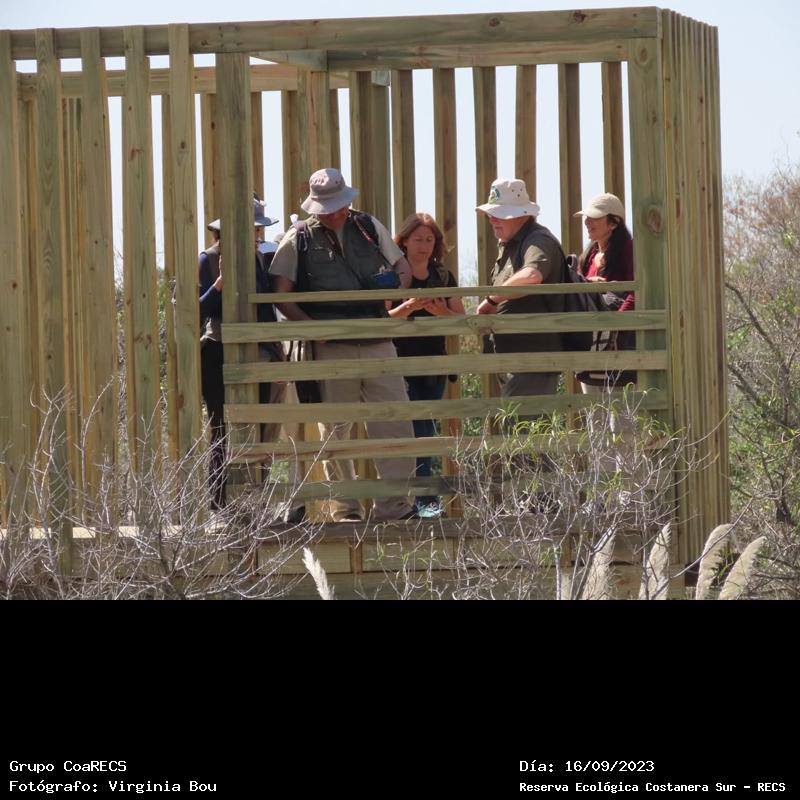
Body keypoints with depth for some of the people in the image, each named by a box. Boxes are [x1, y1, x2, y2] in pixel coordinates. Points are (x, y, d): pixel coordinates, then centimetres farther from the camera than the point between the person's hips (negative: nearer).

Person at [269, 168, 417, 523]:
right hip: (330, 348, -2)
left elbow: (403, 268, 22)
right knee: (335, 429, 3)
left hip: (378, 343, 2)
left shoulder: (369, 227, 13)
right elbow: (281, 295, -1)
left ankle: (394, 504, -2)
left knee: (395, 420, -5)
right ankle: (344, 507, 12)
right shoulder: (299, 239, 3)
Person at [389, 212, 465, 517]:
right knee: (417, 431, -12)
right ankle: (425, 499, -14)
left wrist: (441, 311, -13)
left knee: (426, 430, 7)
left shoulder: (443, 276, 11)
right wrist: (409, 307, -26)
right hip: (402, 363, -5)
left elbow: (461, 318, 7)